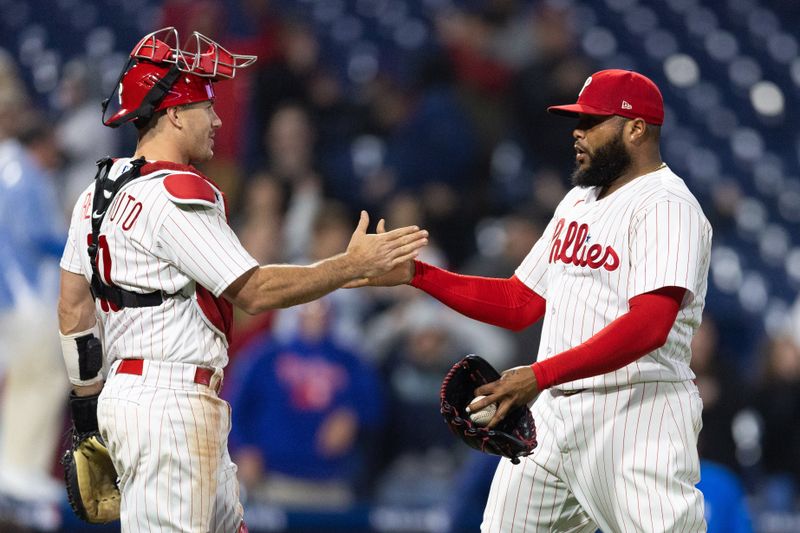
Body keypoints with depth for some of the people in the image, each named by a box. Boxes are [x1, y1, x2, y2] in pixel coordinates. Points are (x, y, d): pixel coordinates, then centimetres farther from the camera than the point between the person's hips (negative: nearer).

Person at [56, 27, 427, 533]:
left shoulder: (101, 192, 14)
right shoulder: (175, 194, -15)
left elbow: (74, 308, 16)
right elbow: (254, 291, -16)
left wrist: (88, 395, 22)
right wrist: (353, 264, -10)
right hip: (168, 404, -10)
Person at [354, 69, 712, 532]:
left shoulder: (666, 207, -11)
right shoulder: (578, 201, 19)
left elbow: (648, 326, -25)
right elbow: (519, 304, 21)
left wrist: (541, 375, -31)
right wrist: (415, 274, 10)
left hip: (635, 415, -9)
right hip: (551, 413, 9)